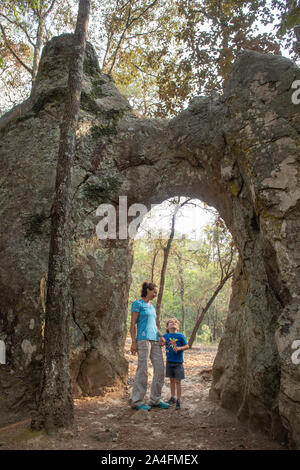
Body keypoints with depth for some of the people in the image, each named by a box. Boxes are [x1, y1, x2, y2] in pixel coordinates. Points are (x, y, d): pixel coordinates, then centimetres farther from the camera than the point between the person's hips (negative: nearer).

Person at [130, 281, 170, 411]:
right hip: (143, 339, -8)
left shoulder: (152, 306, 21)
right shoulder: (137, 304, -2)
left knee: (160, 369, 4)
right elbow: (133, 324, -6)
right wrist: (133, 342, -12)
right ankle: (137, 401, 4)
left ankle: (155, 399, 14)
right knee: (143, 370, -6)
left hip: (154, 340, 8)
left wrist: (161, 336, 7)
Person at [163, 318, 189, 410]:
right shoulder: (165, 336, 1)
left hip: (178, 362, -3)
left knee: (177, 381, 0)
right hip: (169, 361, 4)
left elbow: (187, 346, -4)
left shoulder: (180, 336, -7)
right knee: (171, 380, 15)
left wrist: (179, 348, -21)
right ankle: (172, 397, 28)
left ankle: (179, 400, 10)